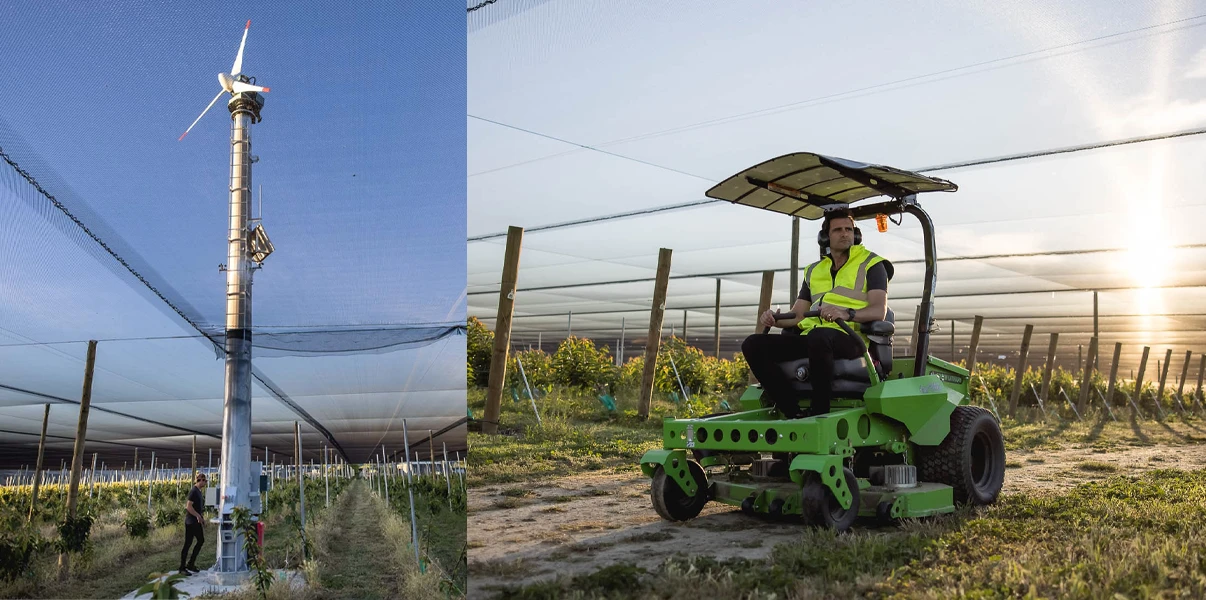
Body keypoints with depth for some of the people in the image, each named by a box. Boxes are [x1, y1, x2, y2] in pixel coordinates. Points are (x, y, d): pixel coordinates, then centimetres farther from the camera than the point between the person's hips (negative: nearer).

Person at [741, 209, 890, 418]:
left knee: (818, 336, -42)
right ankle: (795, 414, -23)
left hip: (849, 338, -6)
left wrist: (847, 313, -26)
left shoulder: (871, 264, 11)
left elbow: (879, 311, -5)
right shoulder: (814, 270, 26)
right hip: (811, 338, 6)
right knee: (753, 344, -16)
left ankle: (819, 414, -30)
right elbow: (796, 316, 22)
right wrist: (773, 319, -2)